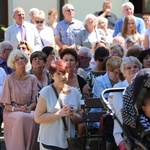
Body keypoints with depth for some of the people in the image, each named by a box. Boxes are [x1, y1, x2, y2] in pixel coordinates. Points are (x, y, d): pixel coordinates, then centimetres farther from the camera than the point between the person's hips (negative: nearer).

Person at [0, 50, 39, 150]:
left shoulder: (32, 79, 6)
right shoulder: (9, 79, -3)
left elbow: (34, 101, 7)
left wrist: (29, 108, -14)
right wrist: (18, 109, -19)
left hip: (29, 110, 2)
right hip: (12, 112, -2)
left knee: (33, 119, -33)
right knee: (21, 118, -36)